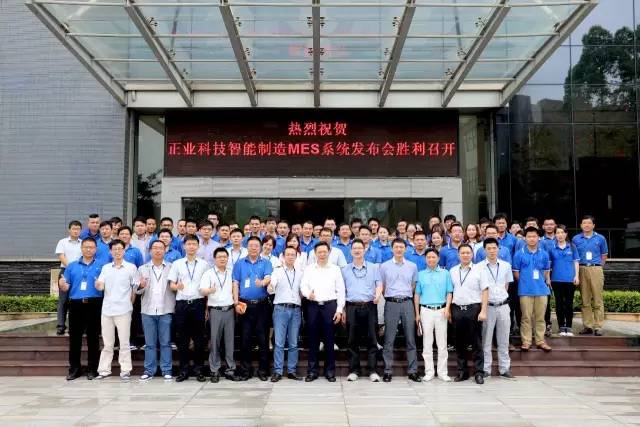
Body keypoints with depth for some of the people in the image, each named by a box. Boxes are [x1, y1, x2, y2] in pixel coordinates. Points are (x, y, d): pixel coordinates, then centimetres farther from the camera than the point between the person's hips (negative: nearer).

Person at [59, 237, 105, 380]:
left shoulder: (101, 266, 7)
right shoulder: (72, 266, 14)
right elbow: (66, 287, 11)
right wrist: (62, 285, -11)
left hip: (94, 304, -2)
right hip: (76, 304, 2)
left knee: (93, 337, 3)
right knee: (74, 337, 4)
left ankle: (92, 368, 12)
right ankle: (74, 368, 15)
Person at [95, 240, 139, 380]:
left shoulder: (131, 267, 1)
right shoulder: (105, 268, 10)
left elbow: (135, 288, 4)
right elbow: (100, 286, 2)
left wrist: (129, 304, 3)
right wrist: (98, 284, -20)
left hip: (123, 310, -3)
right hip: (107, 309, 3)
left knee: (124, 342, 0)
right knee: (107, 342, 10)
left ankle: (125, 370, 7)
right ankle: (104, 369, 17)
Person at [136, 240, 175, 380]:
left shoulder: (171, 268, 6)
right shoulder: (142, 269, 10)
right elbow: (137, 290, 5)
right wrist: (140, 286, -15)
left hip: (166, 310, -1)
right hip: (148, 310, 1)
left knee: (165, 342, 3)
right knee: (150, 343, 6)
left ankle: (167, 370, 9)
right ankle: (149, 370, 13)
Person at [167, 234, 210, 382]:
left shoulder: (204, 264, 7)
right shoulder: (177, 264, 8)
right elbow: (171, 285, 7)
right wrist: (177, 286, -17)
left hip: (198, 303, 0)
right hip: (181, 303, 1)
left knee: (199, 337, 3)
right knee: (182, 338, 5)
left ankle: (198, 369, 12)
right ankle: (184, 370, 14)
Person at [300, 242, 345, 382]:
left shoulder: (335, 269, 7)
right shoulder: (309, 269, 10)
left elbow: (340, 290, 5)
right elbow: (303, 285, 3)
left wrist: (339, 309, -2)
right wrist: (308, 293, -20)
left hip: (330, 305, -1)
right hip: (313, 305, 1)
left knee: (329, 339, 2)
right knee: (313, 339, 4)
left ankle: (330, 371, 12)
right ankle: (312, 370, 12)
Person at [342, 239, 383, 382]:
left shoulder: (373, 267, 11)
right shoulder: (345, 270, 13)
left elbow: (379, 284, 7)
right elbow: (342, 291, 13)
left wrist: (378, 294, -15)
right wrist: (342, 310, 6)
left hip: (369, 306, -1)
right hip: (352, 307, 1)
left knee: (371, 339, -2)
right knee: (352, 340, 2)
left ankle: (372, 371, 3)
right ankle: (353, 371, 10)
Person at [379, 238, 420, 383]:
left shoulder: (412, 266, 8)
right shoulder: (384, 266, 4)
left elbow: (413, 286, 15)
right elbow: (382, 287, 9)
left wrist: (405, 295, 10)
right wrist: (390, 296, 9)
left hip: (407, 303, 1)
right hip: (391, 304, -1)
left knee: (410, 338, 4)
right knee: (389, 339, 1)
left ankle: (412, 371, 11)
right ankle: (388, 371, 7)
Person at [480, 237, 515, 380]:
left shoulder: (506, 265, 5)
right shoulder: (479, 267, -4)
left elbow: (506, 285, 16)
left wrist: (500, 296, 9)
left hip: (503, 306, 3)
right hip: (488, 306, -3)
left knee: (503, 340, 9)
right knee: (486, 340, 3)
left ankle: (504, 369, 17)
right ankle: (485, 369, 11)